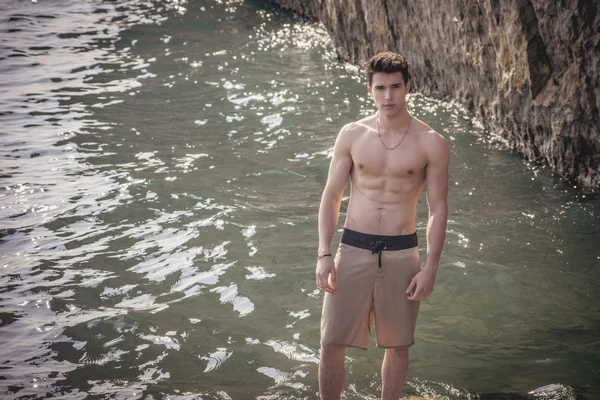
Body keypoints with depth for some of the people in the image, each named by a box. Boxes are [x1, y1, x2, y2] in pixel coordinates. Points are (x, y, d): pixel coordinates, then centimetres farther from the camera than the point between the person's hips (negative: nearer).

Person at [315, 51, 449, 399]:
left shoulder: (431, 144, -4)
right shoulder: (352, 135, 0)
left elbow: (438, 209, -1)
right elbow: (331, 197, 4)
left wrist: (431, 267, -6)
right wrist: (324, 254, -3)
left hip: (401, 254, -1)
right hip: (354, 249, 1)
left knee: (398, 346, 11)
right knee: (332, 343, 0)